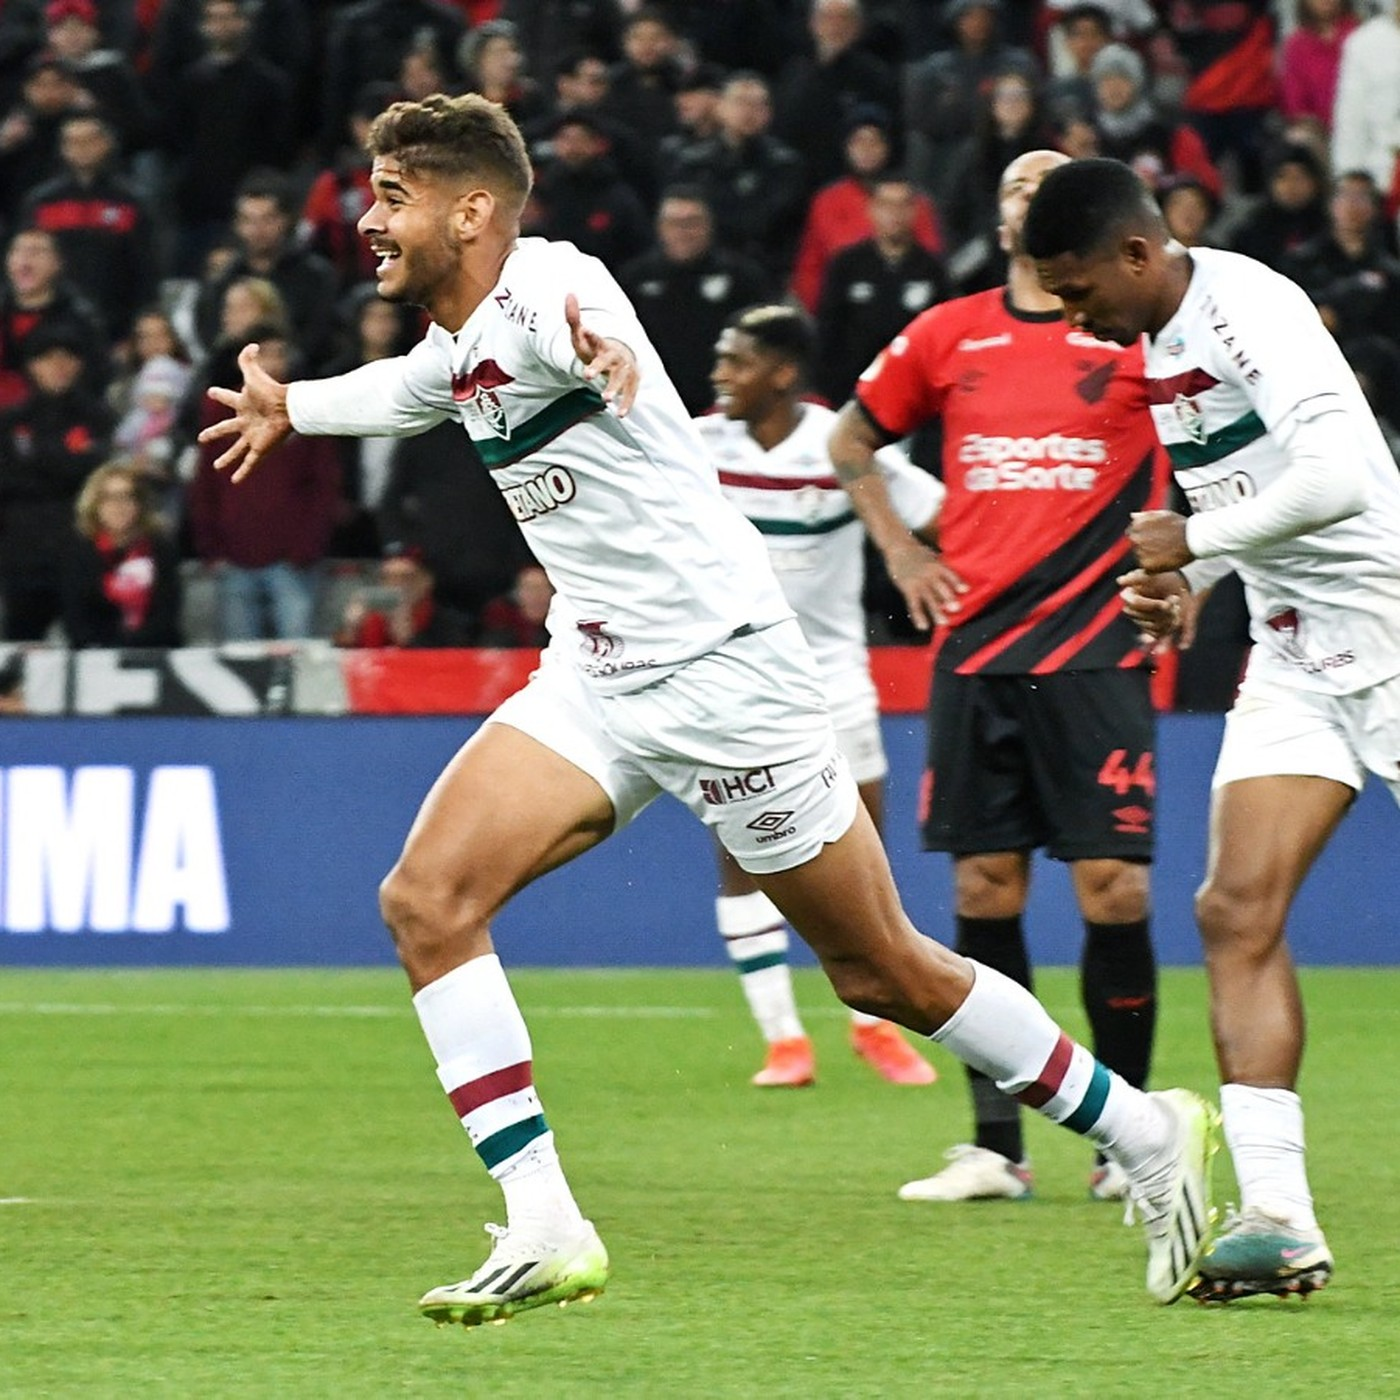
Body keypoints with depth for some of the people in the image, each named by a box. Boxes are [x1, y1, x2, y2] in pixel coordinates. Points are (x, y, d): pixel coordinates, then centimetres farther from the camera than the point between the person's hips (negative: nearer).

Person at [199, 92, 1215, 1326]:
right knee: (427, 901, -12)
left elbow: (563, 310, -45)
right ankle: (544, 1230, -13)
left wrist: (590, 345, -69)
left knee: (886, 974, 0)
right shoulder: (456, 348, 9)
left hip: (722, 665, -8)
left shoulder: (544, 282, -18)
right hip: (595, 679, 8)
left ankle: (1148, 1134, 19)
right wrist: (290, 409, 54)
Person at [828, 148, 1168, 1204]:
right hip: (975, 644, 3)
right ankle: (996, 1145, 7)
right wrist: (900, 553, 14)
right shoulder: (946, 336, 9)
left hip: (1094, 650, -3)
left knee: (1113, 889, -8)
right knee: (985, 889, 1)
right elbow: (852, 442, 24)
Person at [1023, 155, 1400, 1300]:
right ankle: (1278, 1218, -14)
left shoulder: (1248, 307, -17)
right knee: (1238, 912, -8)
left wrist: (1193, 540, -18)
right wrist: (1186, 584, 9)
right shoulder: (1157, 345, 12)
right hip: (1293, 657, 8)